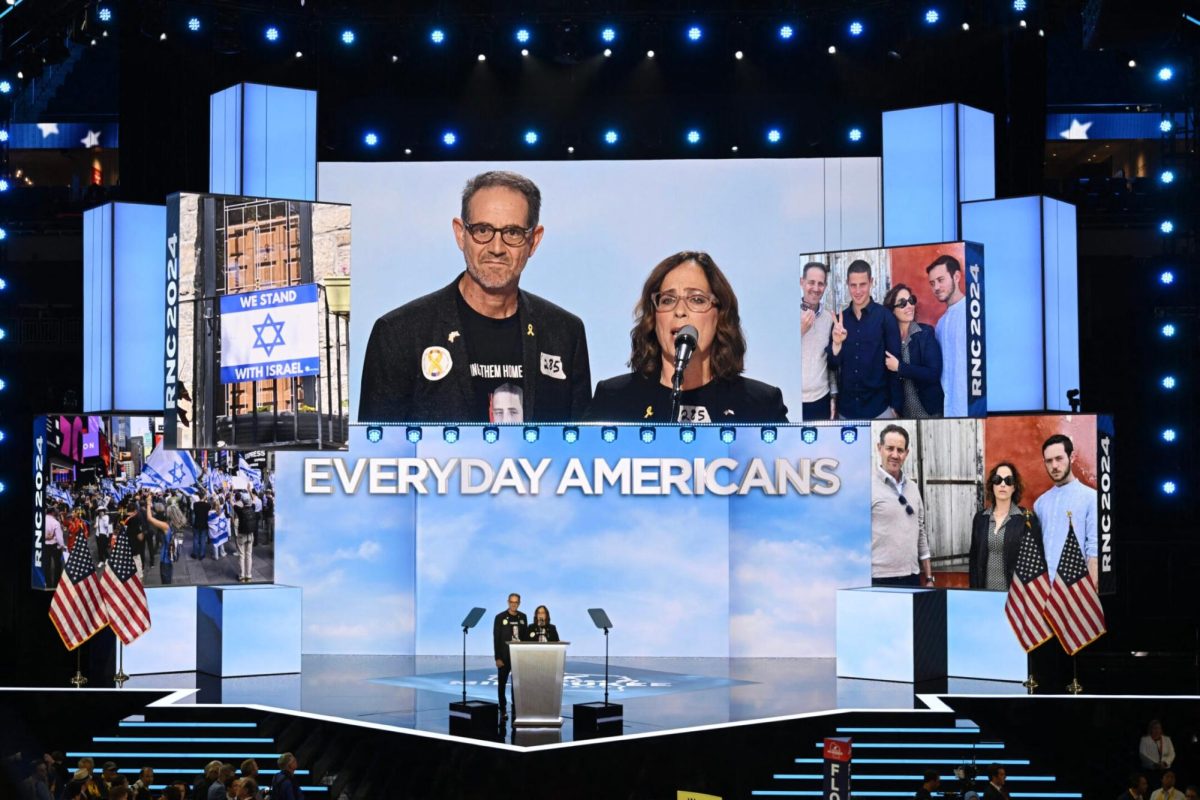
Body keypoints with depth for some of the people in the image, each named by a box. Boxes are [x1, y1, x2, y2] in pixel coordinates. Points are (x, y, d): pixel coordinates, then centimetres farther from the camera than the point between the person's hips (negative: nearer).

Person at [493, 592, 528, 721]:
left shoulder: (523, 617, 6)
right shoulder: (500, 617, -4)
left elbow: (525, 637, 10)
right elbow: (496, 639, -6)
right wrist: (497, 658, -11)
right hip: (504, 656, -2)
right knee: (502, 683, 4)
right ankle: (503, 710, 11)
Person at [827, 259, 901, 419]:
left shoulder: (886, 317, -6)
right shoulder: (840, 319, 4)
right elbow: (833, 363, 4)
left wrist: (895, 404, -6)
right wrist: (836, 344, -16)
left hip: (879, 407, -3)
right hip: (846, 407, 3)